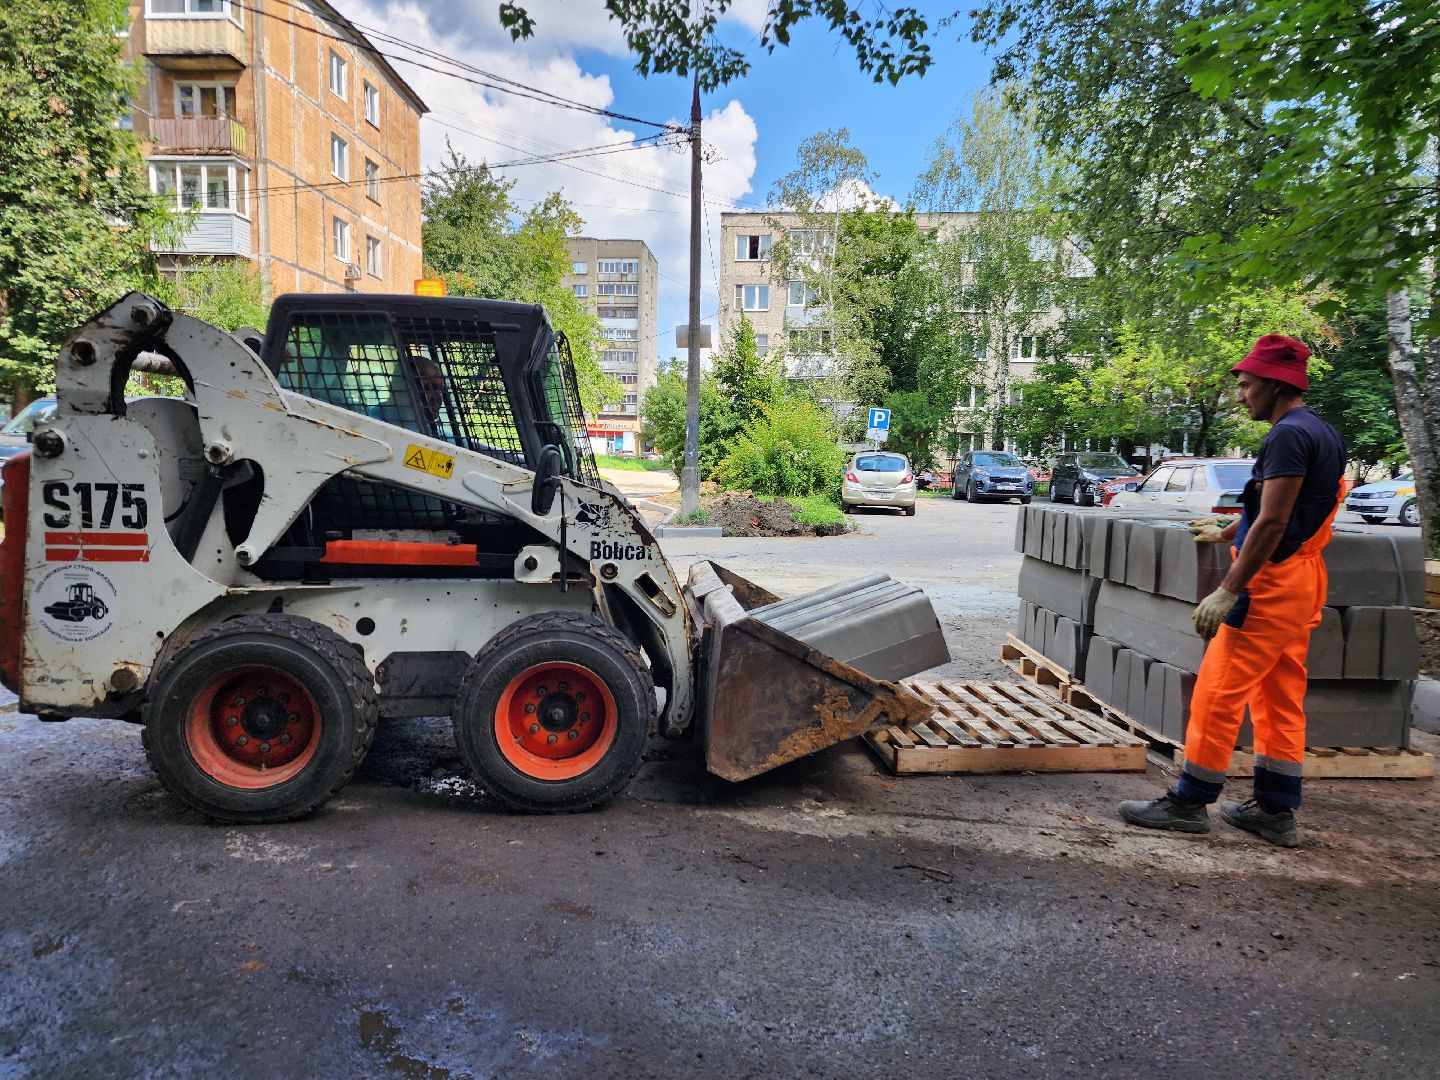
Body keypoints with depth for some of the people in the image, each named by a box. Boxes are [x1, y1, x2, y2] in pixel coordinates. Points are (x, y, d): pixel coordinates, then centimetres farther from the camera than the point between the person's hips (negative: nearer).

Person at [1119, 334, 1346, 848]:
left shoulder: (1289, 434, -16)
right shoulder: (1323, 434, 16)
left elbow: (1272, 522, -22)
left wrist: (1227, 591, -23)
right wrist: (1225, 533, 40)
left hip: (1271, 583, -10)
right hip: (1302, 581, 10)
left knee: (1218, 693, -4)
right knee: (1281, 698, 13)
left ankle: (1189, 802, 4)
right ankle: (1275, 811, 19)